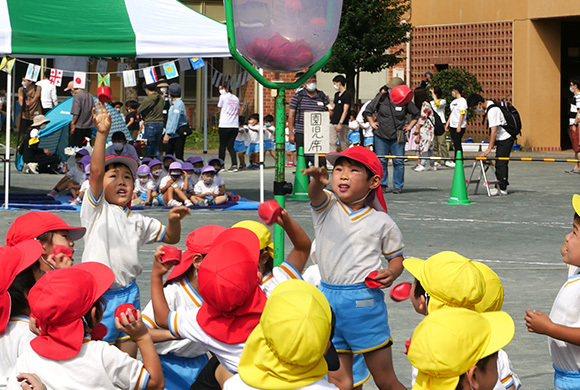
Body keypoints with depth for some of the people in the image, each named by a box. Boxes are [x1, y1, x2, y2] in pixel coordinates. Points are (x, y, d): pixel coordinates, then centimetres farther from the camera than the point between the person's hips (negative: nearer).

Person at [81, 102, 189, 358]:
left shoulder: (138, 221, 15)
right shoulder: (96, 209, -2)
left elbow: (170, 238, 23)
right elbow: (95, 172, -16)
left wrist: (174, 220, 0)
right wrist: (102, 135, -25)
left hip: (128, 293, 6)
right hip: (100, 295, -6)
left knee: (129, 353, 9)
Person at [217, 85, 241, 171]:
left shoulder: (223, 97, -3)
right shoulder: (236, 98, 14)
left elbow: (219, 110, 5)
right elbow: (238, 112, 16)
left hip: (224, 125, -5)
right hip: (235, 126, 5)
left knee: (222, 146, 5)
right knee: (230, 146, 7)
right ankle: (234, 165, -6)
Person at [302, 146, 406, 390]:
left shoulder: (381, 222, 2)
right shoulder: (326, 208, 3)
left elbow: (396, 257, 15)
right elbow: (315, 195, -21)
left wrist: (391, 274, -9)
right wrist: (318, 180, -45)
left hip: (365, 300, -2)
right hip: (328, 300, 2)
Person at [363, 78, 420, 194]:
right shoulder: (381, 98, 1)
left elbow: (416, 114, 16)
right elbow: (368, 111, 13)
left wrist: (409, 126, 8)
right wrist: (372, 123, 8)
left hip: (398, 137, -1)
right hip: (381, 136, 1)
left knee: (399, 162, -3)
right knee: (381, 161, 1)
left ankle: (398, 186, 6)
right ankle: (382, 185, 12)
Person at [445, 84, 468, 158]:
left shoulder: (462, 101, -9)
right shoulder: (454, 101, 18)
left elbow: (462, 114, -15)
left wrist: (459, 126, -20)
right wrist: (447, 123, 19)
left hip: (459, 127, -8)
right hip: (452, 126, 8)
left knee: (457, 144, -10)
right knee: (455, 144, 9)